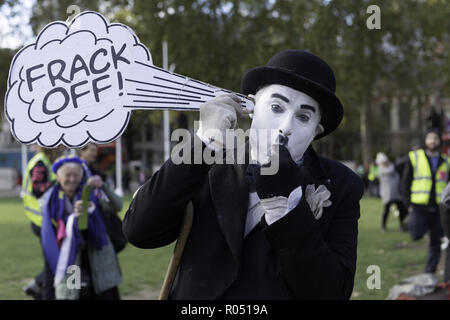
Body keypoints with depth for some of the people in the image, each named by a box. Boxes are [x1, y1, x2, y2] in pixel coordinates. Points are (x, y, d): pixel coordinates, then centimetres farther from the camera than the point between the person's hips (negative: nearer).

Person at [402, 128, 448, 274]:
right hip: (419, 206, -2)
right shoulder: (415, 157, 5)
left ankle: (430, 272, 14)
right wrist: (409, 204, -2)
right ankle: (414, 223, 12)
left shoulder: (445, 161, 12)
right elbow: (406, 182, 5)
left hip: (438, 208, 3)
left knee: (436, 243, 3)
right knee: (416, 235, -21)